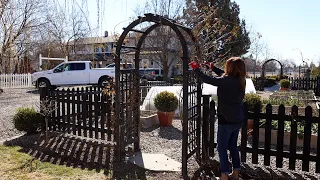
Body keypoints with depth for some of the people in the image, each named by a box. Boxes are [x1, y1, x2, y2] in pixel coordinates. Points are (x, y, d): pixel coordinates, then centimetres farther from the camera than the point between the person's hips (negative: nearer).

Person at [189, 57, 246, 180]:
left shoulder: (227, 81, -22)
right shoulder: (240, 80, 2)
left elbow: (207, 80, -18)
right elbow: (225, 75, 19)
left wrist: (196, 69, -6)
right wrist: (213, 68, 22)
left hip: (226, 120, -8)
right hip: (238, 120, 8)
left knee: (222, 148, 6)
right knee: (233, 146, 20)